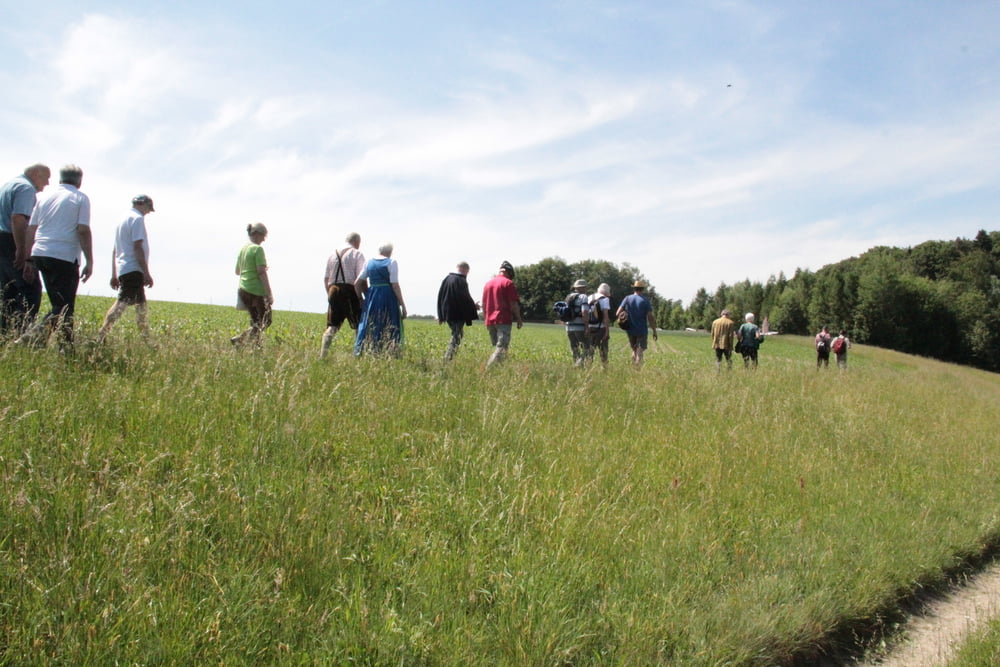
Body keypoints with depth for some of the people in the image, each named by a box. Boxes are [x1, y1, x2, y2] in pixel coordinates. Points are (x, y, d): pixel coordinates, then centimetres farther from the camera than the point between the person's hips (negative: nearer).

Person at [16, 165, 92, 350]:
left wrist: (29, 260, 14)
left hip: (40, 254, 6)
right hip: (65, 257, -6)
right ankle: (30, 338, -22)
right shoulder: (80, 198, 1)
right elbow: (83, 231, -10)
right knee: (64, 308, -4)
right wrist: (89, 262, -8)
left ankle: (66, 348, 17)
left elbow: (30, 231, 12)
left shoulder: (45, 199, 16)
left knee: (60, 305, 16)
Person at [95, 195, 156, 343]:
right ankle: (101, 336, -23)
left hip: (122, 270, 10)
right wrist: (147, 273, -17)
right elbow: (138, 247, -15)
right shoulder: (137, 218, -6)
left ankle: (147, 340, 20)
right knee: (122, 302, -16)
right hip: (133, 269, -10)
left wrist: (114, 275, 23)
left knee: (141, 304, 15)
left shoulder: (122, 220, 22)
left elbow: (115, 250, 22)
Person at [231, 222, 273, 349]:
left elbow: (237, 271, 22)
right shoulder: (258, 249, -11)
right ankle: (239, 340, -10)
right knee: (265, 321, 0)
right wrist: (269, 294, -17)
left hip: (243, 289, 8)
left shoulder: (243, 249, 13)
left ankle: (256, 348, 5)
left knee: (256, 322, 14)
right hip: (256, 291, -8)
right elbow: (262, 272, -18)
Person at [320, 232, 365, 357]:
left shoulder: (333, 254, 15)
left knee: (332, 326, 6)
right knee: (359, 326, 4)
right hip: (350, 291, -5)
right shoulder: (357, 254, 0)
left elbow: (326, 278, 15)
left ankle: (322, 355, -3)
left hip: (333, 290, 5)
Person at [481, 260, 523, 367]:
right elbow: (513, 303, -8)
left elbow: (484, 304, 18)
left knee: (495, 346, 15)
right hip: (503, 320, -7)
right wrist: (519, 319, -1)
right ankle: (489, 368, -25)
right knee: (502, 347, -10)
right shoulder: (508, 283, -4)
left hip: (490, 321, 7)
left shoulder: (488, 283, 16)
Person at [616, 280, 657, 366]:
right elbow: (650, 317, -10)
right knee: (640, 351, -1)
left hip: (630, 330, 3)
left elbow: (617, 314, -4)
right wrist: (654, 331, -4)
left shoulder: (627, 299, 1)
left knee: (634, 349, 21)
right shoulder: (645, 301, -6)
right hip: (642, 331, -3)